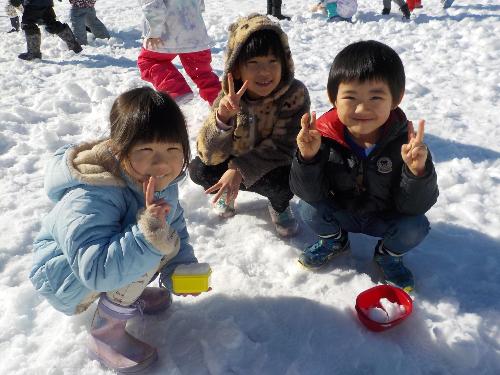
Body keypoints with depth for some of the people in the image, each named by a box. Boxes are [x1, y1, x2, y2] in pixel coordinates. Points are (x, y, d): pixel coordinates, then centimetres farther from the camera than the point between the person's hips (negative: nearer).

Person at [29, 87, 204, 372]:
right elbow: (97, 271, -42)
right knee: (149, 242, -29)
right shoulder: (90, 199, -37)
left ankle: (128, 294, 14)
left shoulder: (163, 182, -12)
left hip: (112, 271, 8)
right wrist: (148, 234, -52)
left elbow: (176, 229, 0)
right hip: (66, 280, -8)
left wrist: (182, 267, -14)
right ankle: (106, 334, -11)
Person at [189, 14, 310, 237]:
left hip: (273, 165, -1)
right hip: (237, 160, 2)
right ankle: (226, 192, 12)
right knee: (198, 170, -23)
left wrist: (240, 170, -36)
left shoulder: (295, 94, -26)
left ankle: (279, 205, 4)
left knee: (282, 180, -34)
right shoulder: (229, 98, -20)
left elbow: (283, 148, -25)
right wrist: (222, 118, -45)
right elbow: (209, 155, -26)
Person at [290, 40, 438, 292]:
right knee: (308, 209, -23)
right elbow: (309, 194, -23)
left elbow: (413, 207, -23)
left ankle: (388, 254, 13)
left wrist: (417, 171, -44)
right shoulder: (325, 136, -24)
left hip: (386, 218, 0)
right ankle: (334, 241, 14)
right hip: (340, 213, 1)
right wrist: (307, 157, -42)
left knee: (416, 227, -25)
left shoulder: (404, 140, -26)